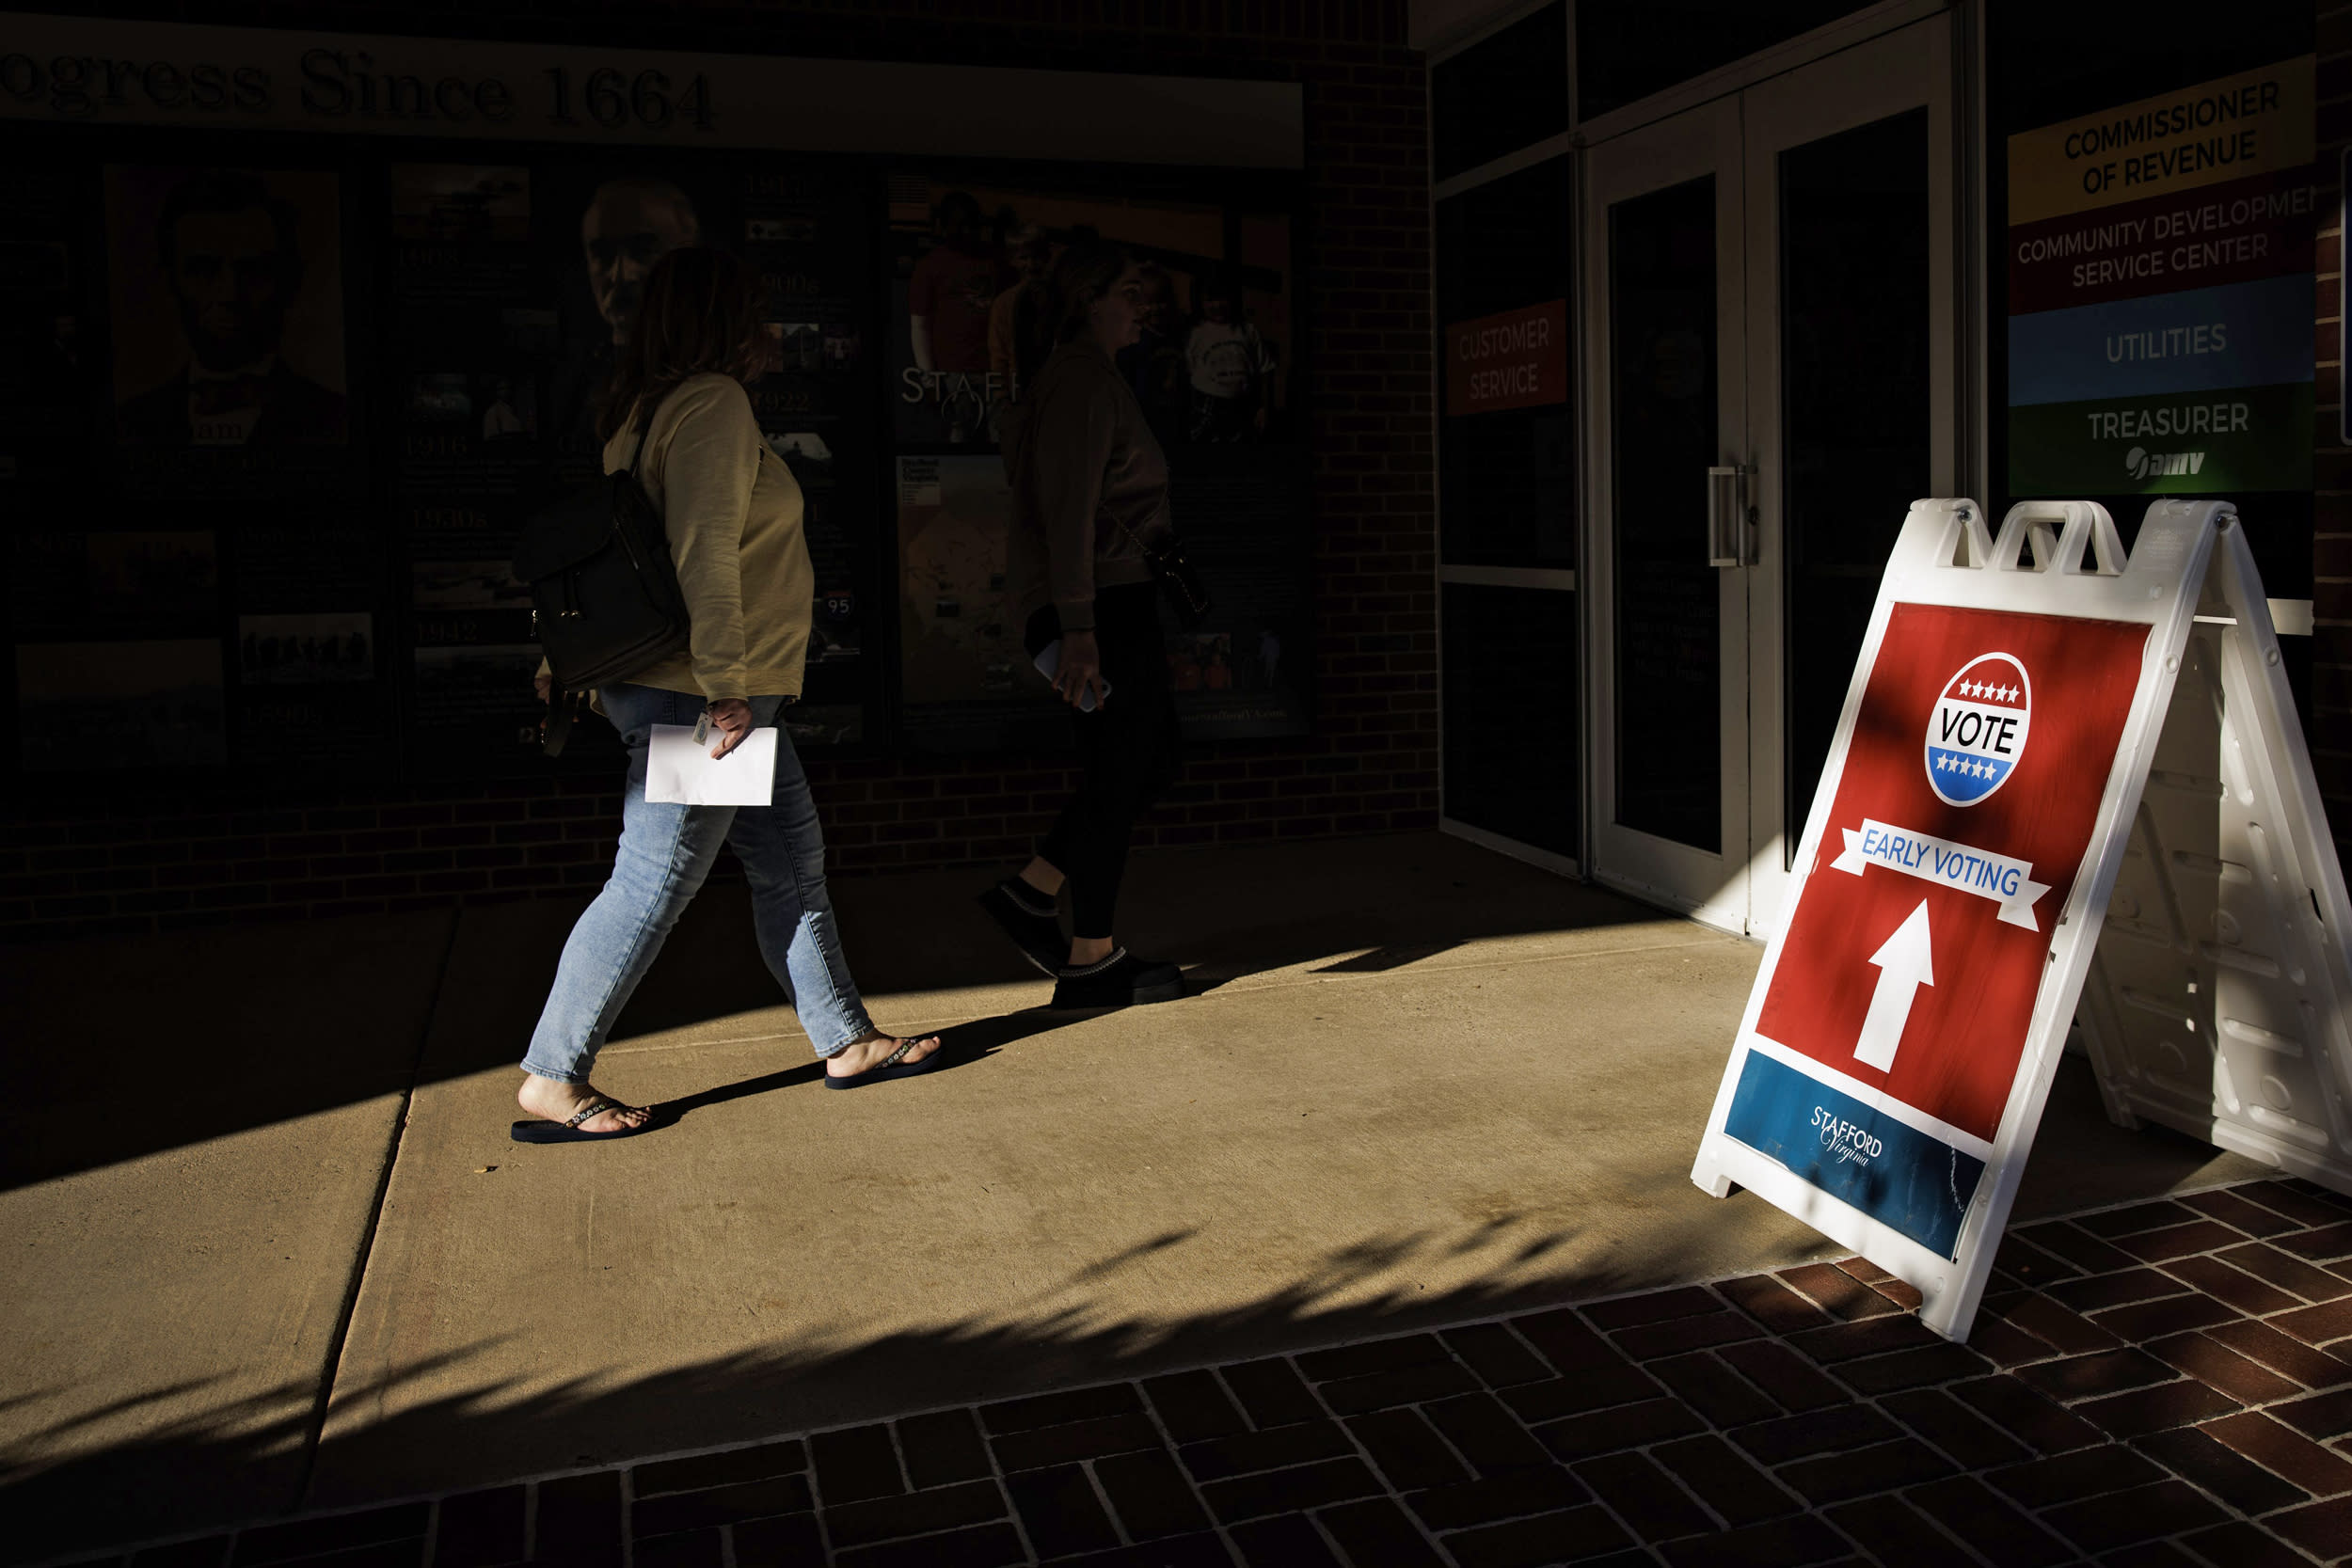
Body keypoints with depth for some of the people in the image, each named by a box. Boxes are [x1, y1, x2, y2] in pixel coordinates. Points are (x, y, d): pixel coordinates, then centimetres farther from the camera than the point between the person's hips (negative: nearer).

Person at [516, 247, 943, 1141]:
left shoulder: (647, 407, 16)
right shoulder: (713, 403, -14)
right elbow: (705, 556, -23)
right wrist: (726, 688, -22)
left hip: (700, 691, 11)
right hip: (697, 695, -11)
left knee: (792, 861, 14)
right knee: (654, 884, -5)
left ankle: (846, 1042, 23)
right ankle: (551, 1082, 5)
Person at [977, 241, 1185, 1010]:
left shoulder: (1085, 376, 20)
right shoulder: (1083, 377, -13)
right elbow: (1069, 509, -21)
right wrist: (1079, 628, -27)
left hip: (1113, 600, 10)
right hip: (1099, 601, -10)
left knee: (1154, 755, 14)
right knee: (1118, 772, -2)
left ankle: (1029, 891, 17)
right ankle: (1092, 961, 8)